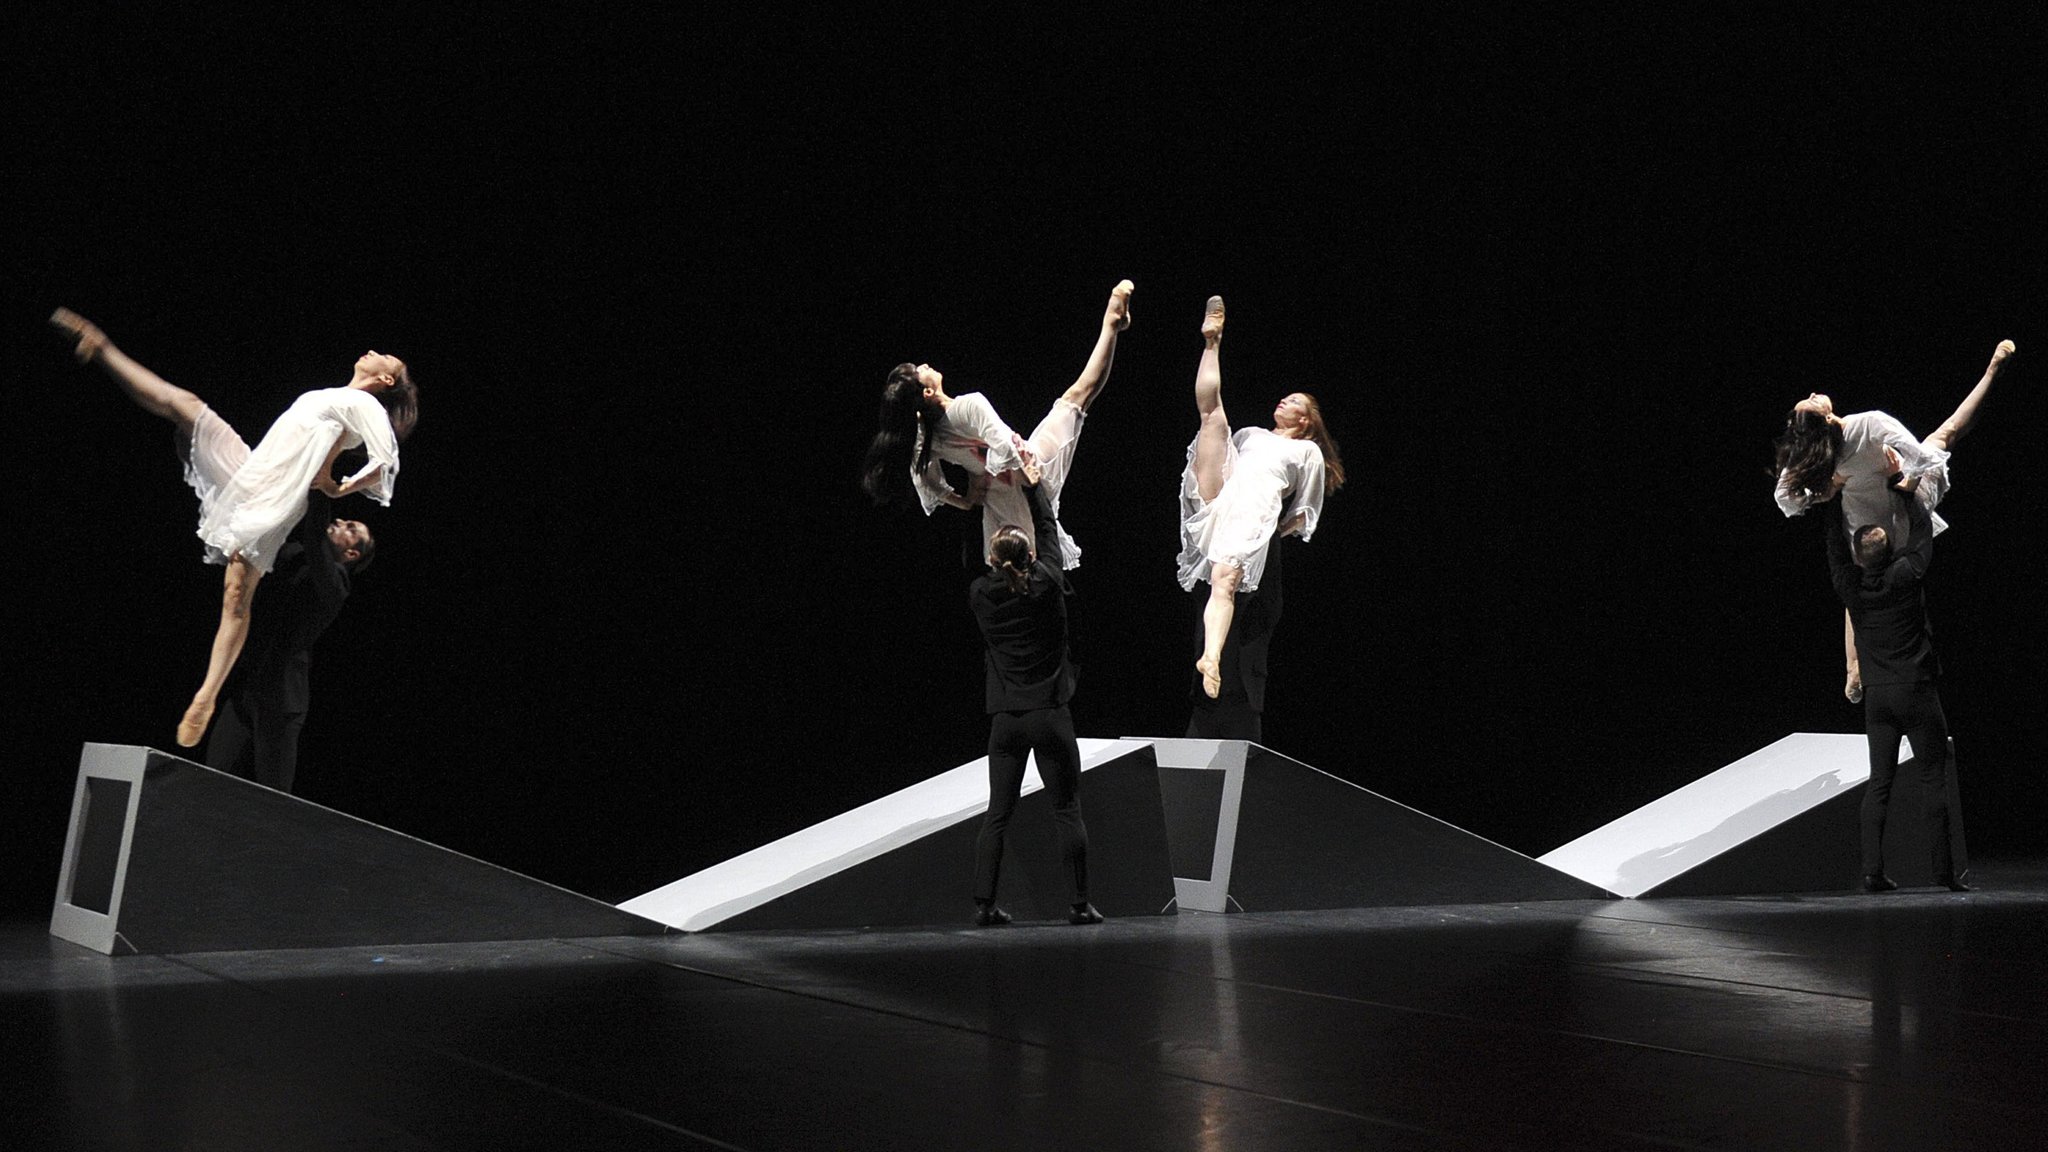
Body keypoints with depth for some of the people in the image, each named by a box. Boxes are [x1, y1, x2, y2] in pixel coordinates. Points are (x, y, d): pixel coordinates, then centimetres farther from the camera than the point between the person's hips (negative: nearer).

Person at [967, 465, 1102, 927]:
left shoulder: (981, 596, -3)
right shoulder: (1047, 586, -6)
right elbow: (1049, 530, 9)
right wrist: (1035, 485, 24)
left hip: (1006, 720, 2)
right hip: (1050, 715, -2)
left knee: (997, 814, 7)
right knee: (1067, 811, 2)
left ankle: (984, 903, 3)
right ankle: (1079, 903, 2)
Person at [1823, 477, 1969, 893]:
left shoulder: (1850, 586, -3)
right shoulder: (1906, 576, -9)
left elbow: (1835, 543, 12)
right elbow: (1923, 528, 4)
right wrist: (1900, 484, 13)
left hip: (1878, 696, 3)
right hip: (1917, 690, -3)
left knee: (1879, 782, 6)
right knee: (1933, 780, 0)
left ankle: (1873, 870, -1)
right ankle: (1944, 869, -2)